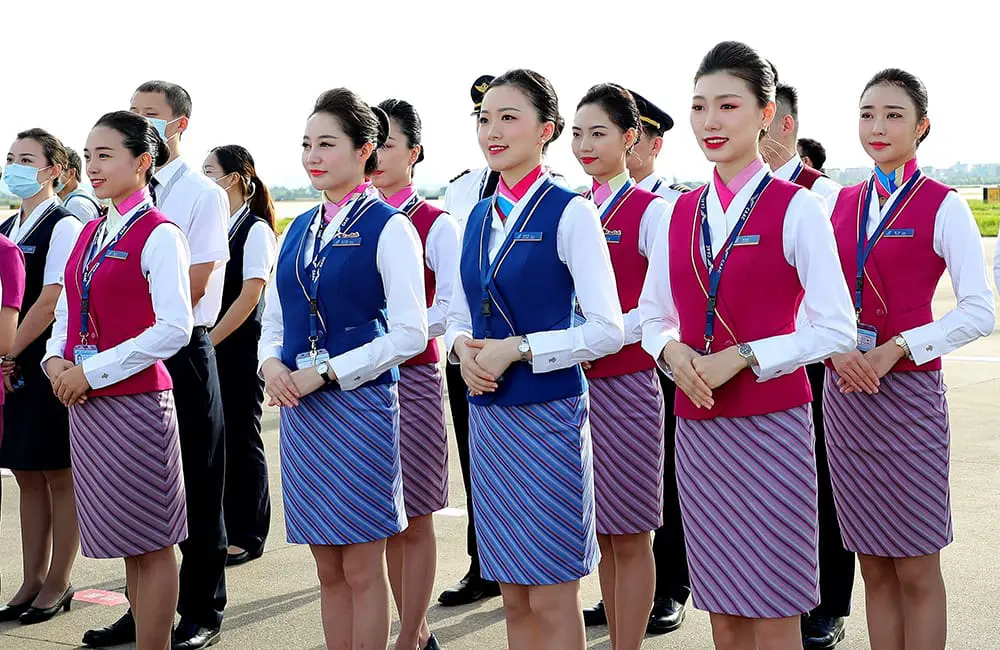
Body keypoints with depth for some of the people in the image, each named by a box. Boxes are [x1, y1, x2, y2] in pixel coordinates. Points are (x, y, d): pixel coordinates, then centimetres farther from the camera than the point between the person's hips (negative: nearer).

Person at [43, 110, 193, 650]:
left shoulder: (159, 235, -11)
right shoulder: (90, 233, 13)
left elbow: (173, 329, -17)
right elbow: (68, 307, 18)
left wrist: (92, 370, -17)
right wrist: (57, 359, -2)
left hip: (136, 399, -7)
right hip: (85, 402, 7)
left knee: (151, 542, 2)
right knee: (126, 542, 14)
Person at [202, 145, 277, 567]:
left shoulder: (255, 229, -10)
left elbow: (250, 294, -15)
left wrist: (211, 340, -15)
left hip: (239, 347, -6)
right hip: (208, 347, 6)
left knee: (241, 438, 2)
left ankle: (248, 535, 14)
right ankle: (220, 528, 21)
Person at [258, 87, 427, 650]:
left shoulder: (389, 228, -8)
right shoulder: (299, 229, 12)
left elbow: (410, 334, -13)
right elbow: (274, 320, 17)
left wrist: (328, 373, -16)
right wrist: (271, 364, -4)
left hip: (360, 404, -6)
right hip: (300, 409, 6)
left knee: (363, 569, 2)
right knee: (329, 568, 13)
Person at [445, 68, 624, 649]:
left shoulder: (570, 212, -9)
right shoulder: (479, 217, 11)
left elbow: (607, 330, -14)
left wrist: (517, 349, -19)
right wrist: (462, 346, -4)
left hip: (549, 413, -6)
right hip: (488, 412, 6)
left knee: (553, 599, 1)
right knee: (514, 596, 13)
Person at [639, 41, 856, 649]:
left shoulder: (796, 209, -7)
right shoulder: (682, 212, 9)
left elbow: (837, 329, -10)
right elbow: (653, 316, 15)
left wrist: (740, 357, -17)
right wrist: (672, 349, -7)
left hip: (772, 424, -5)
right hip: (698, 426, 5)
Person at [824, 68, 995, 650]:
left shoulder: (943, 206, -5)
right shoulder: (842, 203, 9)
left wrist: (895, 349, -16)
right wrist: (837, 350, -7)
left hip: (909, 390, -4)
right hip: (845, 391, 5)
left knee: (915, 569, 3)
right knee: (874, 566, 11)